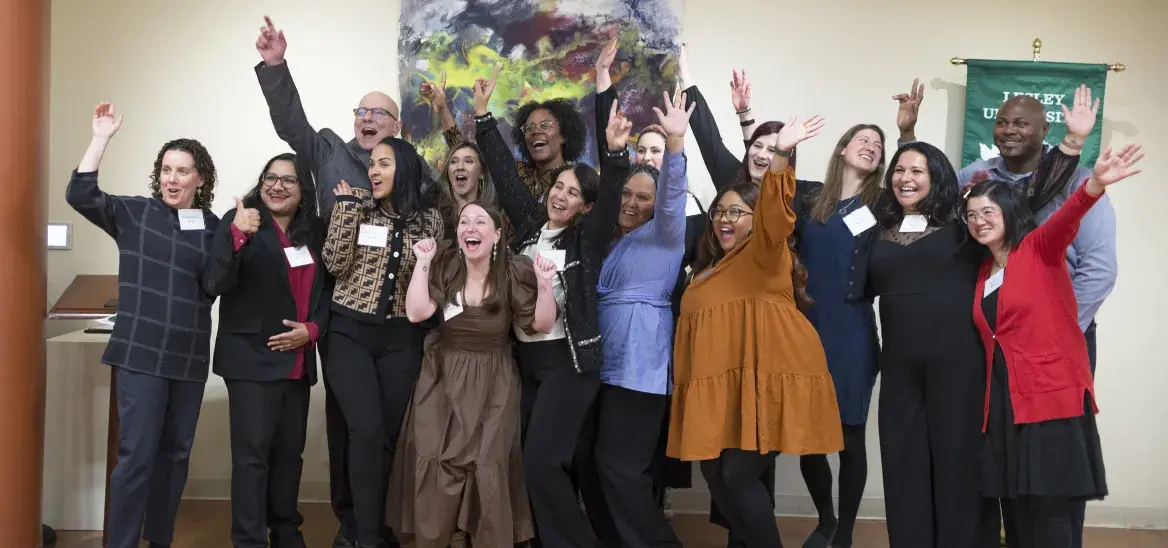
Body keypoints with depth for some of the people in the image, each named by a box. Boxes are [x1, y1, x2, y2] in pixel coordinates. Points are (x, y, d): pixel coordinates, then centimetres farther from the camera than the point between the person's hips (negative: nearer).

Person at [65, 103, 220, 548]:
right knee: (137, 455, -7)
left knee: (175, 454, 13)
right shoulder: (134, 213, 0)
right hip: (141, 354, -3)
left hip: (189, 358, 4)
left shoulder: (214, 228, 6)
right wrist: (102, 137, -18)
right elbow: (80, 195, -14)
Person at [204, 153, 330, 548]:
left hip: (298, 360, 6)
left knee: (290, 451, 14)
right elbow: (216, 285, -19)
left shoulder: (315, 231, 9)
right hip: (252, 358, -5)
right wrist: (237, 235, -35)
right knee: (252, 453, -7)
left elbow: (326, 290, 15)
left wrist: (313, 329, -4)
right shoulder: (239, 222, -7)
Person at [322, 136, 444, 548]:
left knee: (389, 434, 5)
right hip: (351, 333, -2)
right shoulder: (357, 208, 3)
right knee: (368, 432, -14)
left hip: (401, 338, 2)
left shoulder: (430, 220, 6)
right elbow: (335, 263, -9)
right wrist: (346, 205, -10)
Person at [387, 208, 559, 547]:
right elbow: (416, 313, -13)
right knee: (435, 469, 2)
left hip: (492, 385, -1)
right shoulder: (443, 266, -2)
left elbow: (542, 325, -7)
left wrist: (544, 285, -22)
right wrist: (422, 263, -16)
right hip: (442, 380, 2)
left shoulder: (513, 271, -7)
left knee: (489, 471, -4)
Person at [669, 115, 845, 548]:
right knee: (715, 474, 6)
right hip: (720, 387, 8)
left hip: (766, 381, -8)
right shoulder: (709, 269, 23)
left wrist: (782, 154, -34)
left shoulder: (764, 254, -1)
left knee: (739, 476, -12)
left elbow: (774, 215, -22)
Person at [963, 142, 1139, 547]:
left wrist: (1094, 184, -43)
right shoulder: (983, 271, 15)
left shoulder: (1039, 249, -3)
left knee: (1049, 508, -7)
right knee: (1017, 506, 10)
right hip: (1005, 399, 6)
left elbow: (1065, 220, -24)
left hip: (1053, 395, -6)